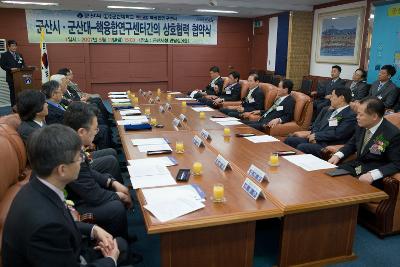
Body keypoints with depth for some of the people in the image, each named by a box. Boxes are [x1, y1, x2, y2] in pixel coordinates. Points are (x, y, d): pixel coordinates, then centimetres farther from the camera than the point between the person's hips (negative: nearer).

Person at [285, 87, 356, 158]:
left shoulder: (351, 116, -8)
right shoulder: (328, 110, 17)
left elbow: (337, 134, -16)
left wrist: (316, 136, -11)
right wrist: (313, 135, -6)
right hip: (314, 140, 8)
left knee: (301, 147, -29)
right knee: (289, 140, -6)